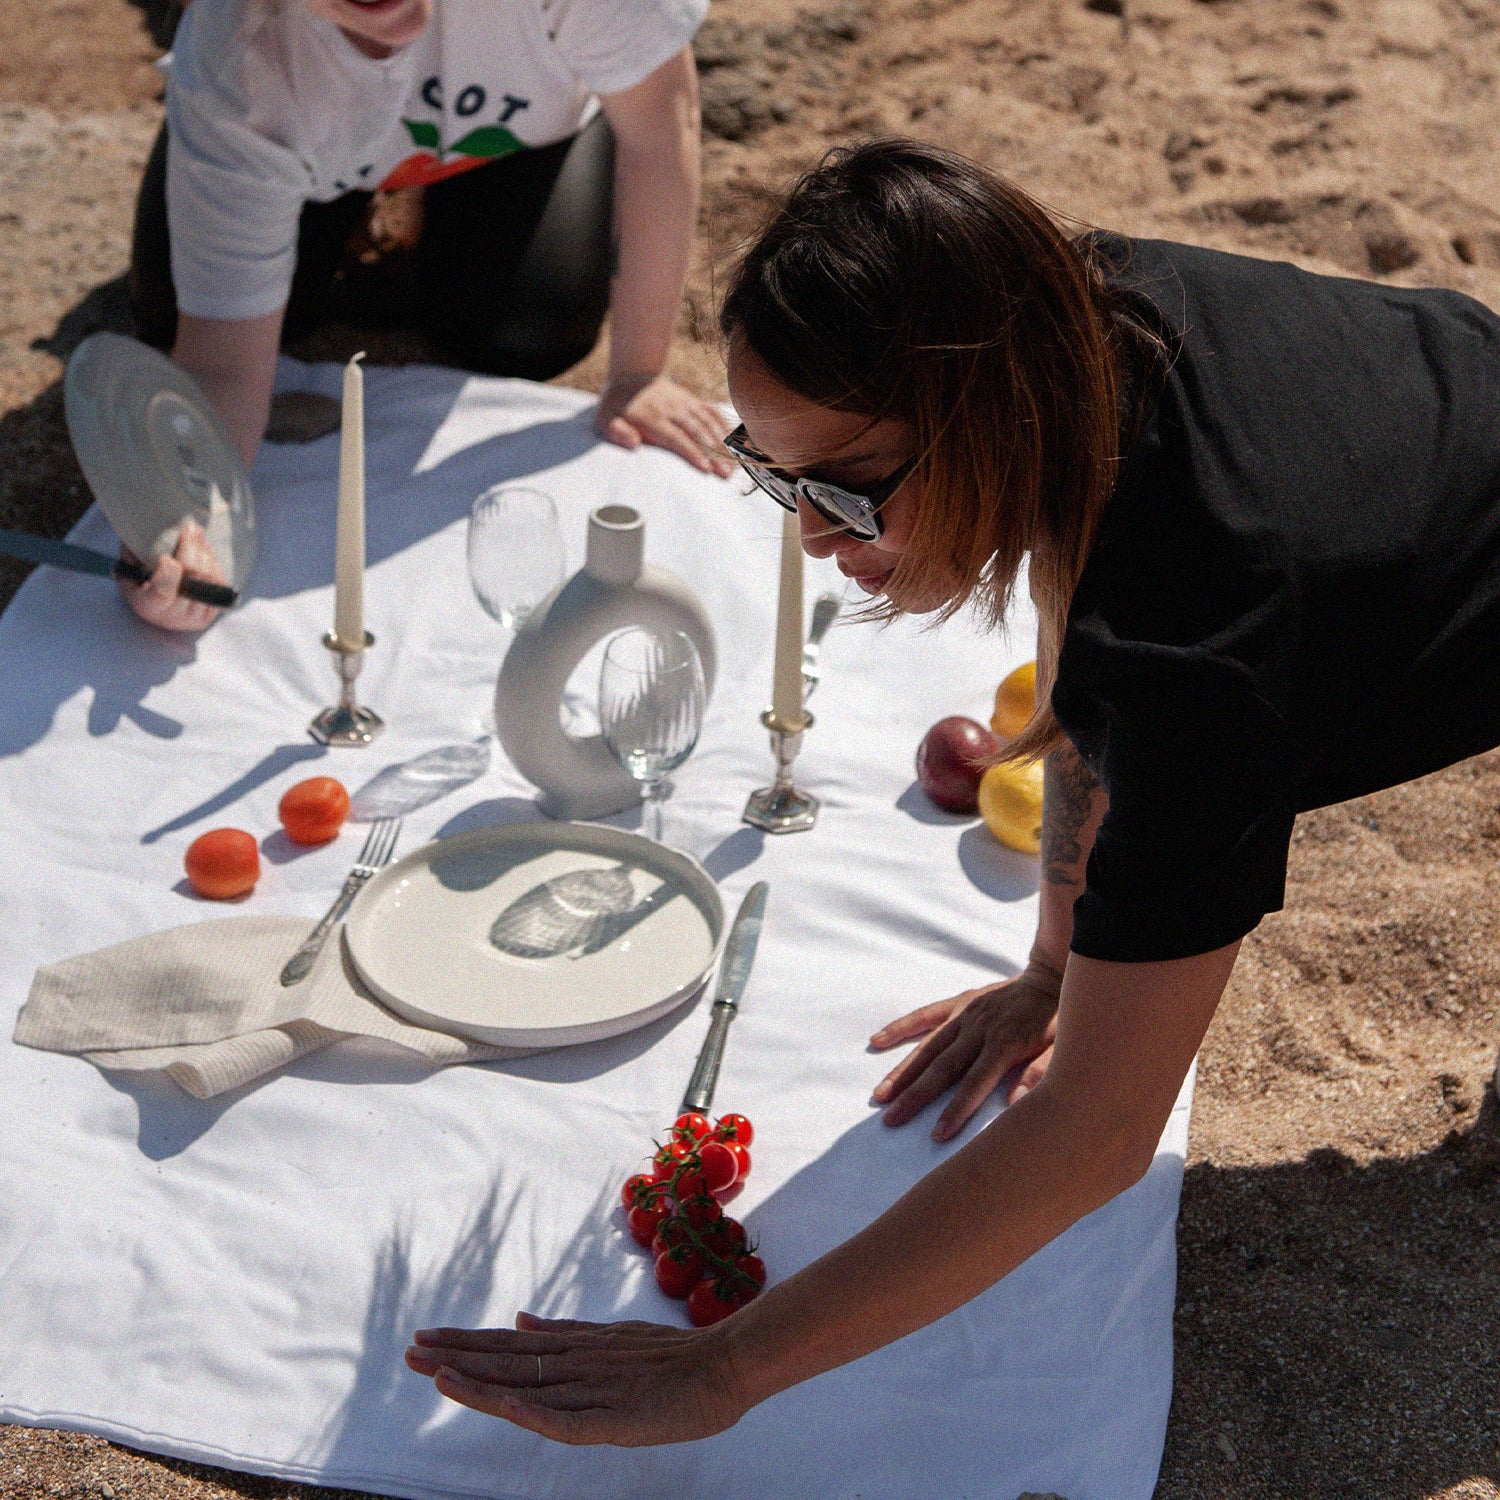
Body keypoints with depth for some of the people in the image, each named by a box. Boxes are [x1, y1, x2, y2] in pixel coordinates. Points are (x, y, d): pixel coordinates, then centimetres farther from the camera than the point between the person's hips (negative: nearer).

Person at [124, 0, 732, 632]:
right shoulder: (235, 80, -40)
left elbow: (661, 105, -31)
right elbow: (223, 365, -37)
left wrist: (638, 375, -29)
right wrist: (183, 528, -57)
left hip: (524, 124, 1)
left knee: (525, 338, -18)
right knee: (168, 313, -11)